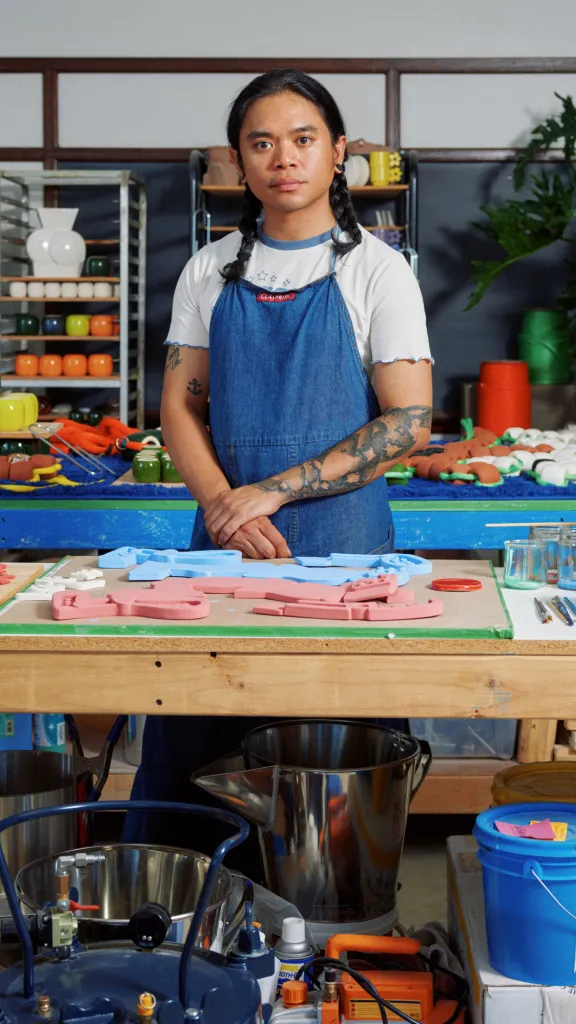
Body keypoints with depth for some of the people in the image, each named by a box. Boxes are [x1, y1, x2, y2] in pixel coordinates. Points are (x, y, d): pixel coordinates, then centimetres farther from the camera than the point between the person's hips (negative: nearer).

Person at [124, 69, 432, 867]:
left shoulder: (376, 271, 0)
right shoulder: (210, 272, 10)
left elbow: (408, 424, -7)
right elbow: (180, 407, 9)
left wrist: (271, 490, -13)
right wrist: (223, 509, -10)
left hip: (340, 539, -3)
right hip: (224, 534, 3)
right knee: (187, 732, 0)